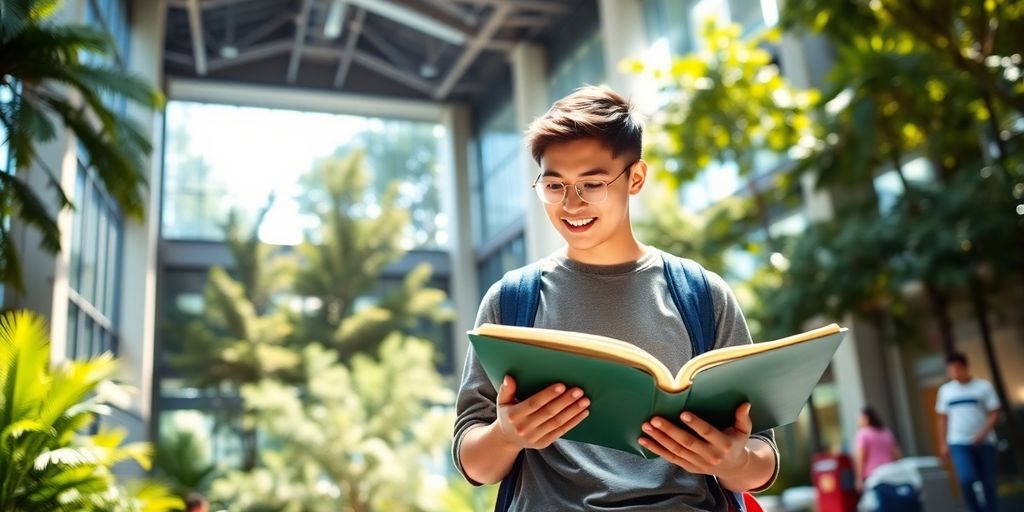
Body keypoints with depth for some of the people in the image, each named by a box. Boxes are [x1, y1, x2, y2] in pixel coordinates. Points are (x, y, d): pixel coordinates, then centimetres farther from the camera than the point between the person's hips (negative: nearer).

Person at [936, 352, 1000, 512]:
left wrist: (983, 433, -18)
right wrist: (943, 443, 6)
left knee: (988, 483, 7)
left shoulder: (984, 386, 0)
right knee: (966, 479, -16)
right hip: (958, 443, 1)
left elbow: (994, 414, -3)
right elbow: (942, 419, 11)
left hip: (984, 442, -1)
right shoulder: (945, 390, 8)